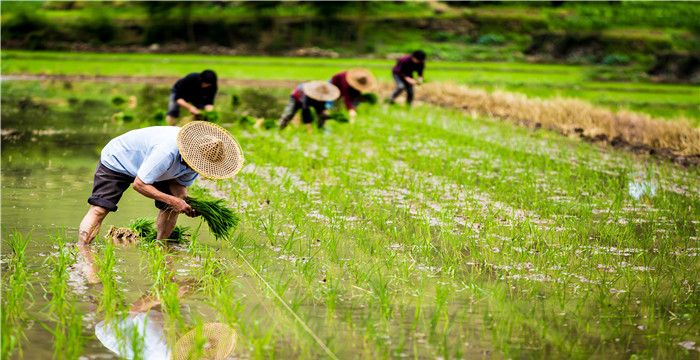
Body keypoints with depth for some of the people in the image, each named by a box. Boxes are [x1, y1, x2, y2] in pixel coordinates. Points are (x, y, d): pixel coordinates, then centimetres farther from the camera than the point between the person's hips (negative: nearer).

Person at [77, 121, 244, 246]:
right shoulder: (168, 152, -43)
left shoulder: (196, 157, -19)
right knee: (99, 209, -19)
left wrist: (186, 203, -26)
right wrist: (173, 200, -38)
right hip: (117, 160, -7)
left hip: (148, 162, 7)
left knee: (171, 208, -4)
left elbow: (180, 183, -4)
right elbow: (139, 184, -36)